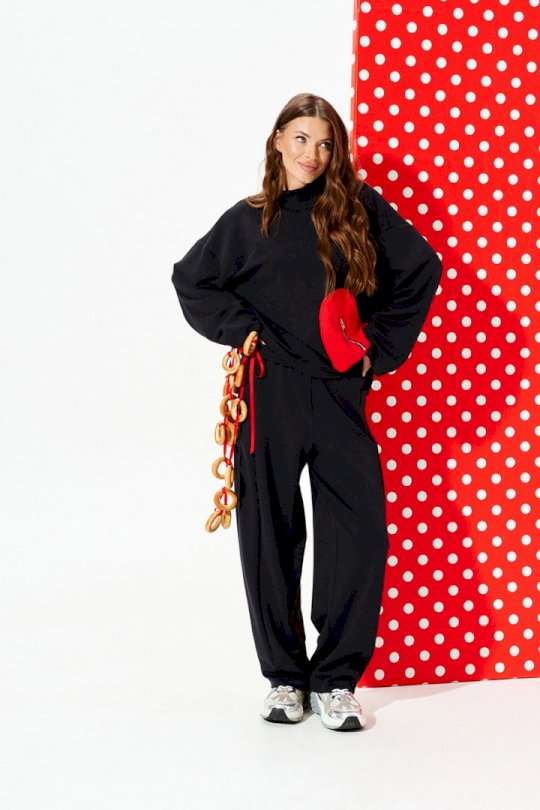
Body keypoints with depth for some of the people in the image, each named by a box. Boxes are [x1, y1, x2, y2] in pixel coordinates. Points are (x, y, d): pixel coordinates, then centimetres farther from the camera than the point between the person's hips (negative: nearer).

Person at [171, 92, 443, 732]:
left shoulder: (361, 209, 7)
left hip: (340, 392, 0)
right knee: (271, 536, 3)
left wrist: (382, 347, 4)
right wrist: (241, 330, 1)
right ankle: (284, 677, 16)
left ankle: (336, 679, 7)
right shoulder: (249, 220, 8)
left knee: (360, 533, -6)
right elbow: (191, 279, 13)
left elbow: (422, 270, 9)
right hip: (270, 394, 0)